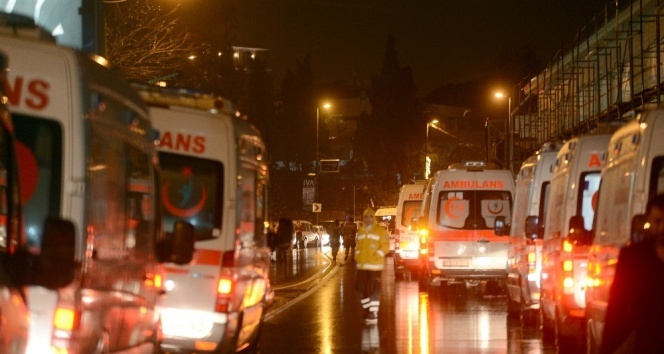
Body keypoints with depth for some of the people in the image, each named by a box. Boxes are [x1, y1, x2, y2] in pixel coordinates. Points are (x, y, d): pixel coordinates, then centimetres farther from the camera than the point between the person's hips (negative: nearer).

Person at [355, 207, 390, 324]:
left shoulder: (381, 231, -4)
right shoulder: (360, 232, 16)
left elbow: (385, 247, -9)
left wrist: (375, 256, -17)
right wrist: (357, 260, 10)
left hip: (375, 265, -6)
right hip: (362, 265, 6)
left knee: (374, 289, -4)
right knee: (360, 288, 8)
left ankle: (373, 314, 1)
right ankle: (367, 309, 25)